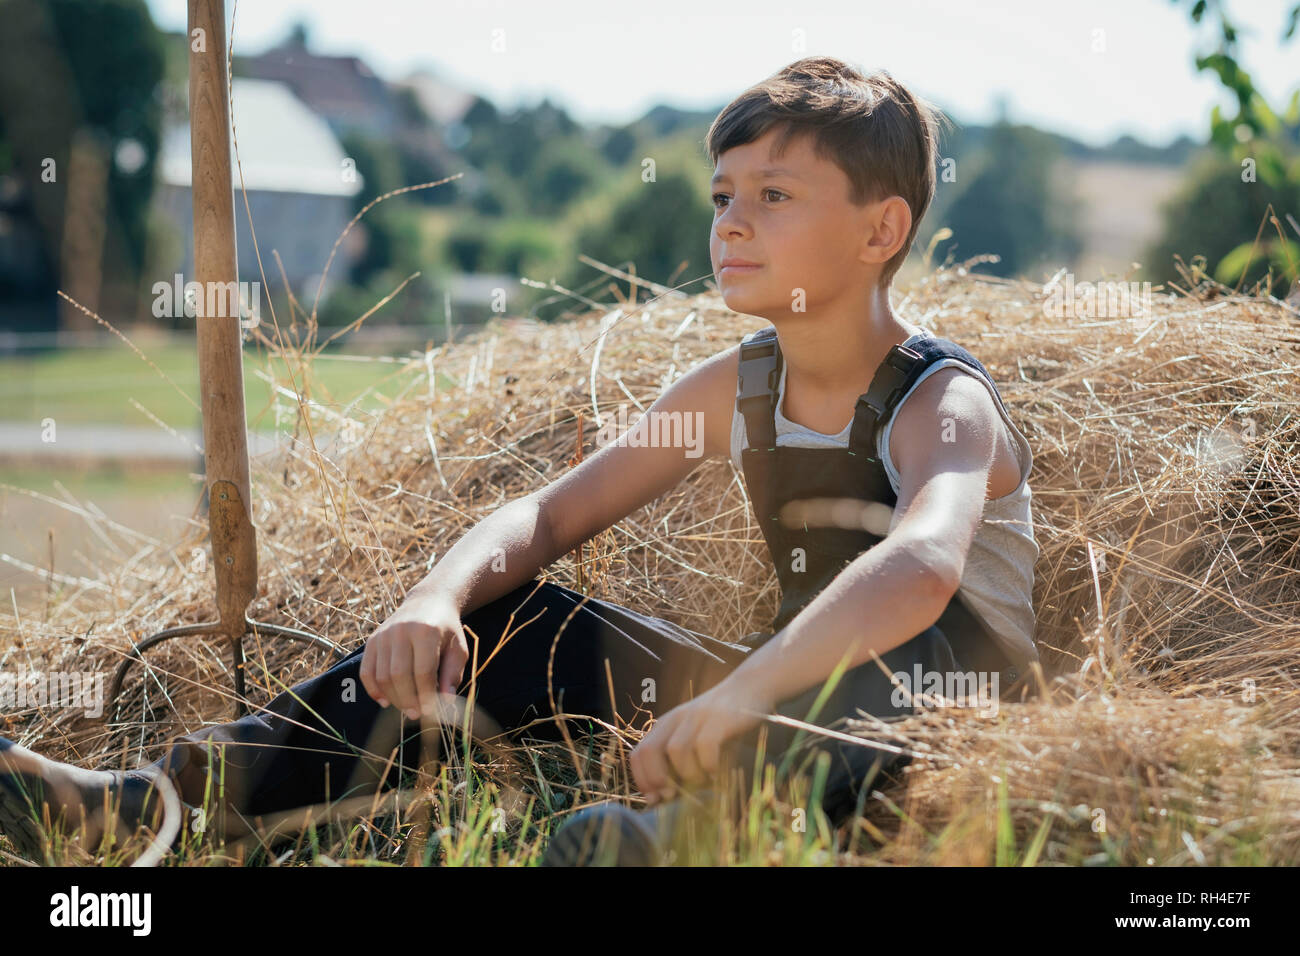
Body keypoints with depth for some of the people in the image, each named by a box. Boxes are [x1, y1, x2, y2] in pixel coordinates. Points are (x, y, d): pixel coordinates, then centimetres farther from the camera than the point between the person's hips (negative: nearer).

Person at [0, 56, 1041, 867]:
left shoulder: (944, 405, -19)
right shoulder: (731, 389, 4)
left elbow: (922, 564, -41)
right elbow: (545, 517, 4)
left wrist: (741, 697, -56)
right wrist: (437, 599, -18)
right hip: (794, 690, 6)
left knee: (921, 630, -40)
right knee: (501, 624, -4)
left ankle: (659, 835, -66)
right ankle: (148, 797, -12)